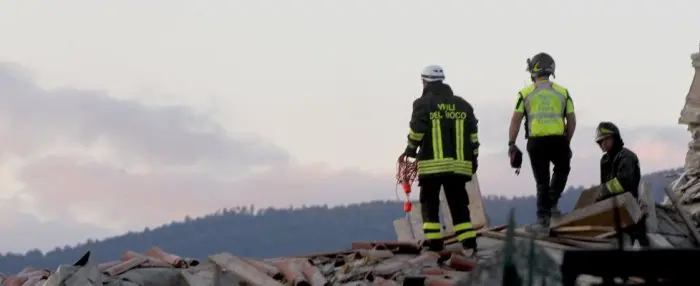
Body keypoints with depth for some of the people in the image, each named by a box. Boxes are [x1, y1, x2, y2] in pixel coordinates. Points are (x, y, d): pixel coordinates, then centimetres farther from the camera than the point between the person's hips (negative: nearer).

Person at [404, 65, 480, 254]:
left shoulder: (423, 104, -1)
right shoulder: (462, 105, 14)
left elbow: (416, 131, -8)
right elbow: (473, 135, 12)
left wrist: (411, 149, 8)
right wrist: (473, 158, 19)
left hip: (431, 164, -4)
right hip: (458, 164, 4)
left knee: (430, 205, 5)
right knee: (459, 205, 8)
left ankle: (434, 245, -1)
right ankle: (469, 244, -1)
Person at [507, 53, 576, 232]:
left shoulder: (526, 93, 4)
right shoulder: (562, 92, 8)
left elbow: (515, 121, 0)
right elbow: (572, 121, 9)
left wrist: (511, 144, 5)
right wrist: (567, 142, 20)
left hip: (536, 142, 0)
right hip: (558, 140, 0)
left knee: (542, 182, 10)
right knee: (562, 170, 26)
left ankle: (543, 217, 6)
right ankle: (552, 203, 11)